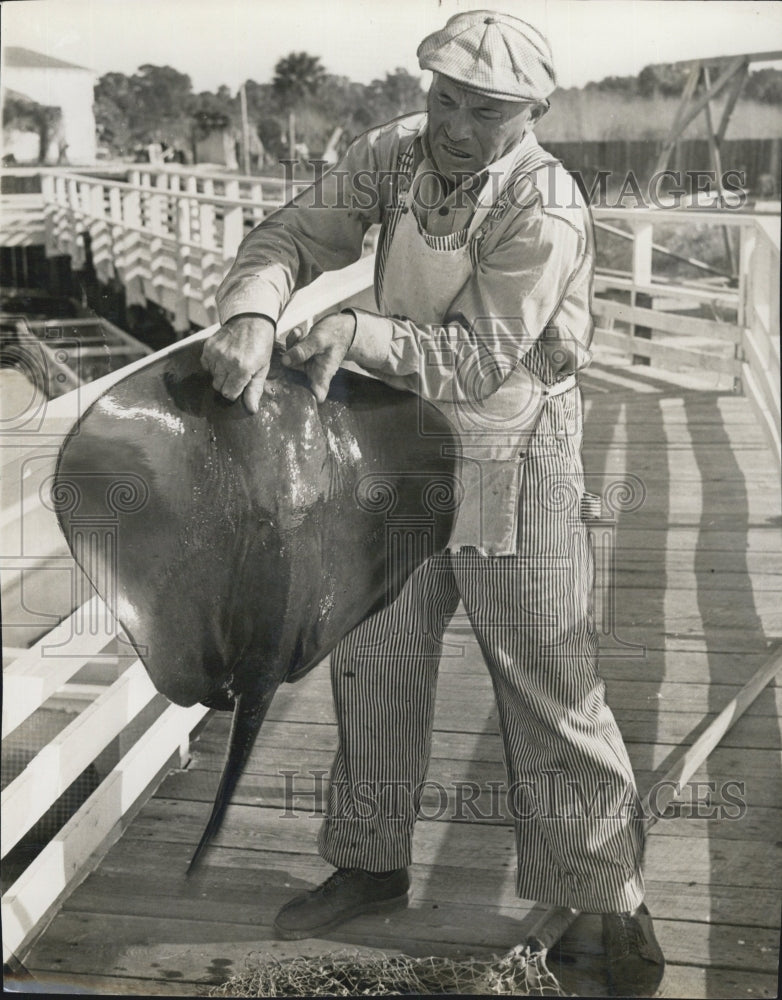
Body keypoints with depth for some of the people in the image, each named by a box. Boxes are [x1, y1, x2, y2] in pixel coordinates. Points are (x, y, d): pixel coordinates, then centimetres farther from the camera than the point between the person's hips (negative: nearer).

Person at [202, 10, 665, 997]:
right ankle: (371, 864, 32)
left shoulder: (545, 211, -23)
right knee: (373, 658, 13)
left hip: (514, 463, -6)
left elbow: (477, 359, -24)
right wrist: (251, 314, -29)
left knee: (548, 683, 0)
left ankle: (613, 898, 18)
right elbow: (292, 234, -9)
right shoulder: (392, 154, -6)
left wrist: (356, 332, -32)